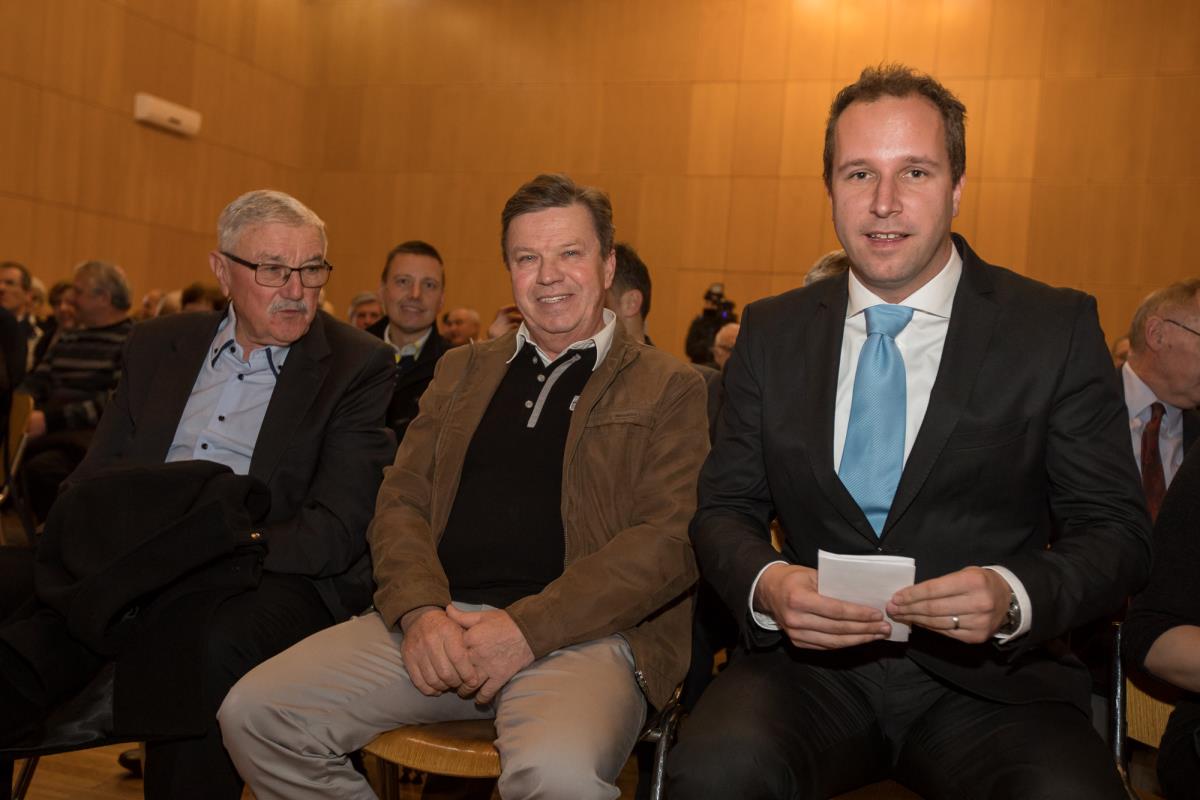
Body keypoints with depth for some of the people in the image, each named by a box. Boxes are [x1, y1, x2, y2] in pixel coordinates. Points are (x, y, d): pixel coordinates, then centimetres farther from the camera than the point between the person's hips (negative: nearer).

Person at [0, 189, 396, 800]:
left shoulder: (357, 367, 2)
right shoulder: (155, 347, 17)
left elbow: (336, 530, -6)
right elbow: (93, 480, 12)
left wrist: (232, 544, -23)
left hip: (272, 573, -3)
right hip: (129, 567, 3)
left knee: (208, 642, -36)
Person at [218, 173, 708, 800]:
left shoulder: (669, 389, 6)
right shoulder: (462, 371, 21)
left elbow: (671, 538, -6)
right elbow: (400, 503, 15)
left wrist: (528, 628, -15)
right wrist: (419, 609, -7)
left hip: (582, 631, -5)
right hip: (437, 619, 5)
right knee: (253, 714, -11)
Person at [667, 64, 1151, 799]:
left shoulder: (1057, 330, 1)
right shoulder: (772, 333, 9)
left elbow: (1117, 531, 1)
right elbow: (725, 508, 8)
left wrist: (1013, 596, -20)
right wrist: (767, 584, -15)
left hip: (988, 681, -1)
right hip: (812, 663, 1)